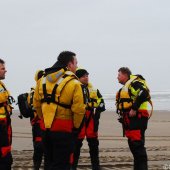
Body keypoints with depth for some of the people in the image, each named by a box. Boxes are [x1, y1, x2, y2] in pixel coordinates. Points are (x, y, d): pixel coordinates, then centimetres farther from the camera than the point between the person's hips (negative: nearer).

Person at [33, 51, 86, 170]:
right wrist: (75, 126, 0)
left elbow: (36, 104, 9)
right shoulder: (73, 83, -12)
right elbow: (78, 110, -15)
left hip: (46, 128, 6)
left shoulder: (43, 80, 7)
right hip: (64, 129, -6)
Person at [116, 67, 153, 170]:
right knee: (133, 144, 12)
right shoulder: (126, 87, 25)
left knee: (137, 144, -15)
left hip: (137, 118, -11)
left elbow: (143, 93, -25)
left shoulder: (134, 82, -7)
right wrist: (123, 116, 14)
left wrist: (134, 108, -25)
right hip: (130, 119, 11)